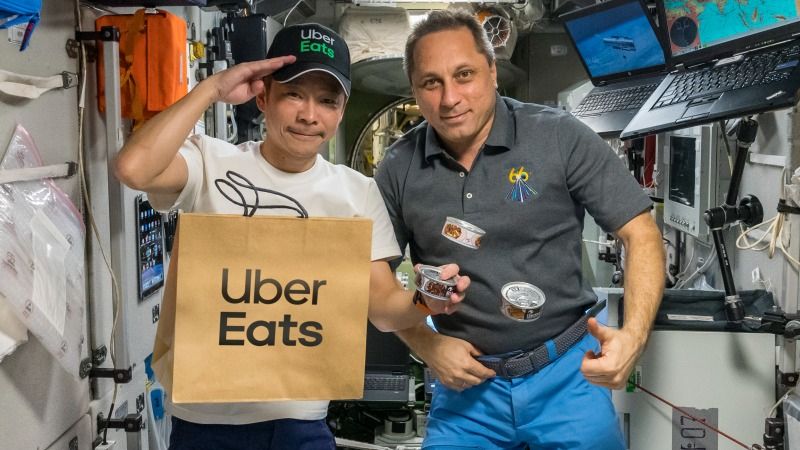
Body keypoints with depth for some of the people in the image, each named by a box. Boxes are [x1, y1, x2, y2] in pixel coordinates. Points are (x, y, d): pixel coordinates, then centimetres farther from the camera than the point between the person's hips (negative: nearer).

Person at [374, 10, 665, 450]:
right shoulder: (398, 170, -4)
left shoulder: (560, 138, -11)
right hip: (466, 383, 2)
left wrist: (633, 335, -23)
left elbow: (640, 234, -9)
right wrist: (427, 347, -7)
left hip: (565, 371, -1)